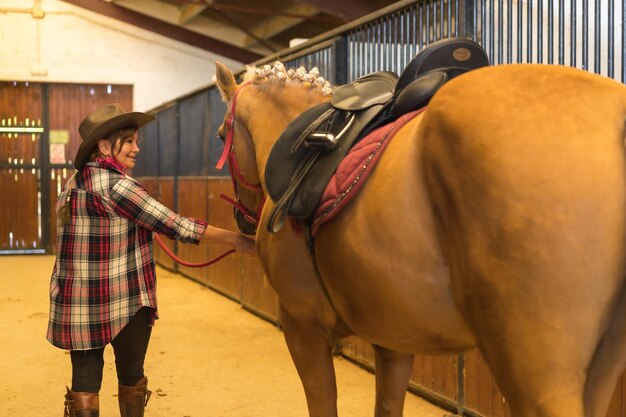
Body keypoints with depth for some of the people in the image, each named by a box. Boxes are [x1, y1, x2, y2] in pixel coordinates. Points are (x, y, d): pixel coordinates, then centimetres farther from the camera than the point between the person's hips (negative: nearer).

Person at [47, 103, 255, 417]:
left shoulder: (74, 184, 8)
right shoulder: (115, 185, -16)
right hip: (124, 302, -6)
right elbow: (173, 225, -18)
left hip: (76, 305, 6)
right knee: (131, 378, 13)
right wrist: (234, 239, -14)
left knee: (85, 382, 6)